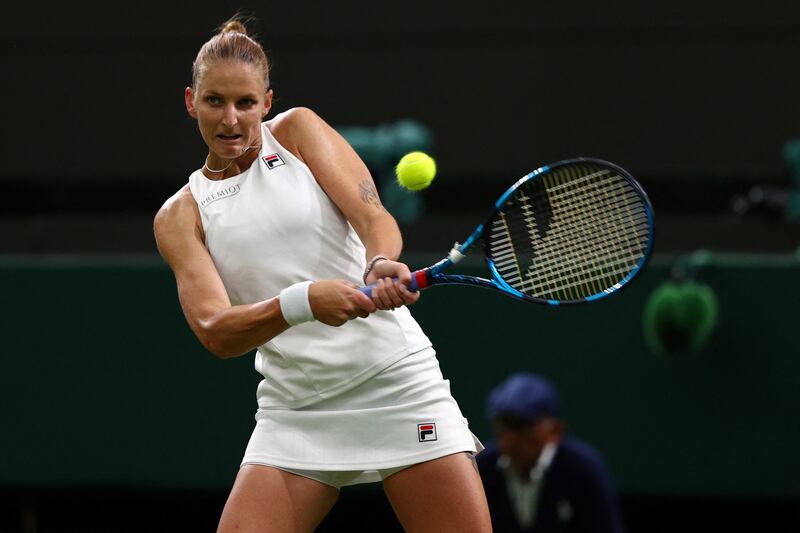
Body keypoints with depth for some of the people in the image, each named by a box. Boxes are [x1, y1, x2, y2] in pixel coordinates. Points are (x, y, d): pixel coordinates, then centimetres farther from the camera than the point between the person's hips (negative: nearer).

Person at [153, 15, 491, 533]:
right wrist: (302, 302, -29)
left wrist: (381, 266, -31)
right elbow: (215, 331, -10)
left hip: (397, 381, -1)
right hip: (295, 408, 1)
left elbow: (375, 218, -7)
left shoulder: (298, 131, 6)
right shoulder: (180, 217, 5)